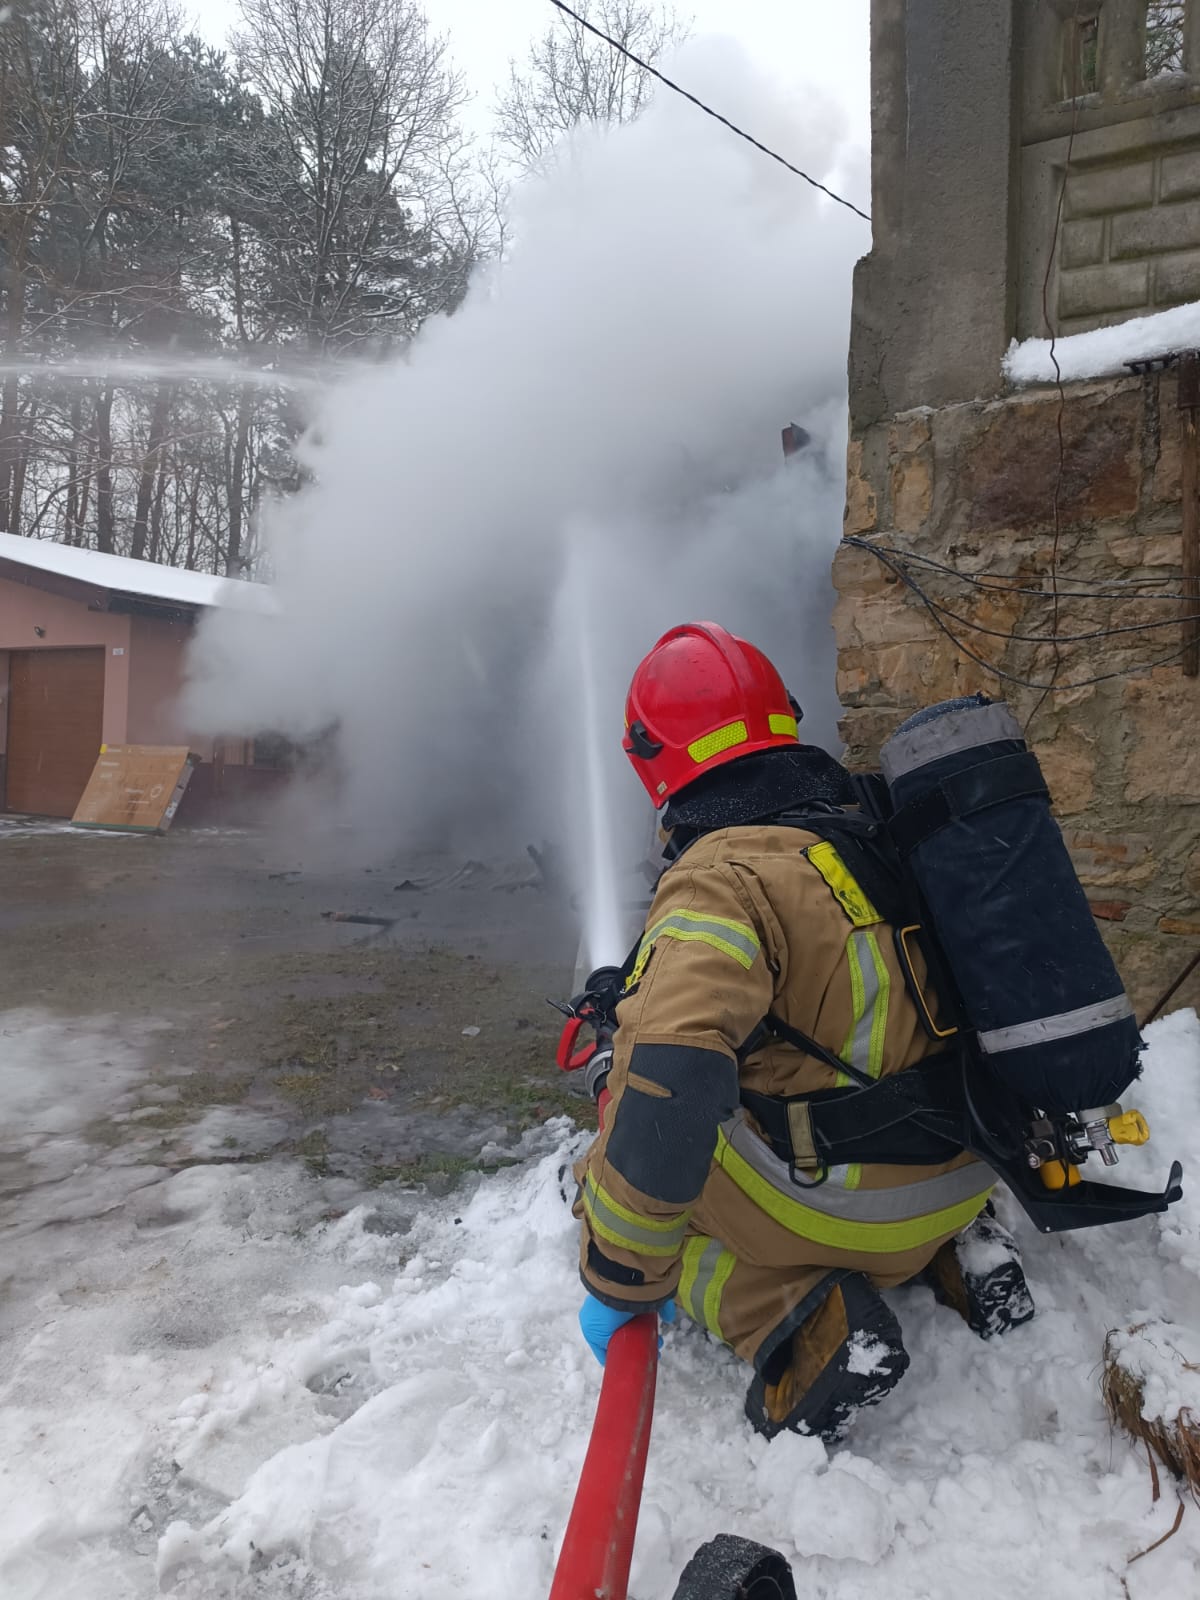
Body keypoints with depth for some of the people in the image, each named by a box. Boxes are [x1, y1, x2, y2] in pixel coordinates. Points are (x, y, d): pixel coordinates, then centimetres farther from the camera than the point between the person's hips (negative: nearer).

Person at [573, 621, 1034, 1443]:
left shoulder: (720, 880, -21)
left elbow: (665, 1090, -33)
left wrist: (620, 1283, -19)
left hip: (838, 1209, -7)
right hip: (962, 1178, 7)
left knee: (613, 1172, 10)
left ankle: (803, 1323, -8)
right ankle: (958, 1251, 12)